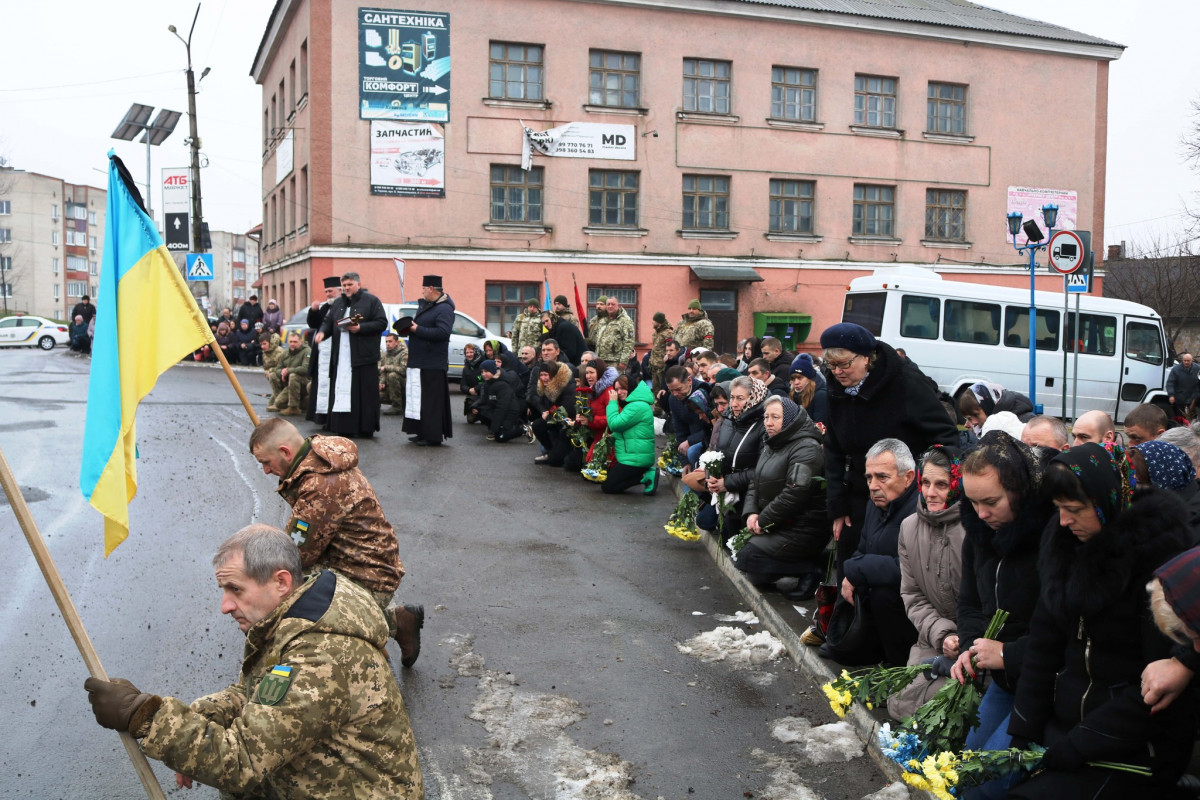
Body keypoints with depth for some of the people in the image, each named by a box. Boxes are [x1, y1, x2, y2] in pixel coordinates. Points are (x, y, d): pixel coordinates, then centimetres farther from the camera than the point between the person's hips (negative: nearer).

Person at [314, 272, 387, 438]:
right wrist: (322, 332, -4)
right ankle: (344, 428, 7)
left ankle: (365, 428, 3)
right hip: (340, 358, 5)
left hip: (362, 356, -5)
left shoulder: (371, 301, 1)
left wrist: (360, 328, -15)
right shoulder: (337, 304, 18)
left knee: (364, 393, -4)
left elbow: (382, 323, -5)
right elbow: (328, 322, 18)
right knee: (341, 392, 2)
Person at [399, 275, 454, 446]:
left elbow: (442, 332, -25)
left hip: (432, 365, -10)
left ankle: (433, 436, -2)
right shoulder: (424, 304, 17)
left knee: (431, 400, -7)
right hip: (418, 361, 10)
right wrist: (408, 327, 5)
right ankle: (420, 432, 18)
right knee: (417, 399, 11)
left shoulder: (444, 309, -13)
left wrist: (417, 329, -18)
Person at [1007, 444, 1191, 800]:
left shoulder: (1161, 557, -15)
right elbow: (1043, 642, 6)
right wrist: (1023, 731, -1)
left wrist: (1078, 746, -16)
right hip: (1061, 723, 6)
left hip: (1134, 748, -6)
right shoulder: (1066, 543, 4)